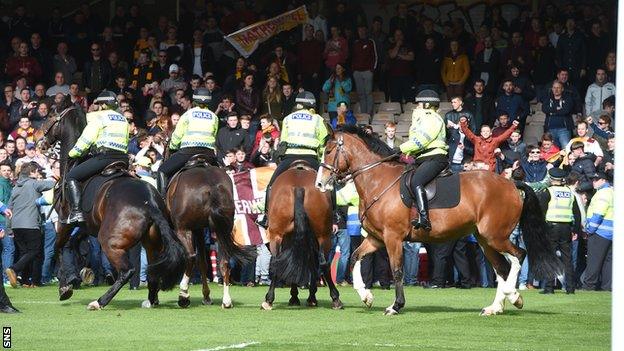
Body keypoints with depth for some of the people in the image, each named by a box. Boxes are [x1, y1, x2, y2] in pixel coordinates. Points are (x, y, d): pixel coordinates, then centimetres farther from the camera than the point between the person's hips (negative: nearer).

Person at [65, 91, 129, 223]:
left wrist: (74, 153, 11)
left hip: (105, 155, -7)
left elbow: (87, 139, -1)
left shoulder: (99, 117, 4)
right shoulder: (123, 119, 26)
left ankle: (76, 211, -17)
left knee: (72, 176, -1)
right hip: (123, 157, 7)